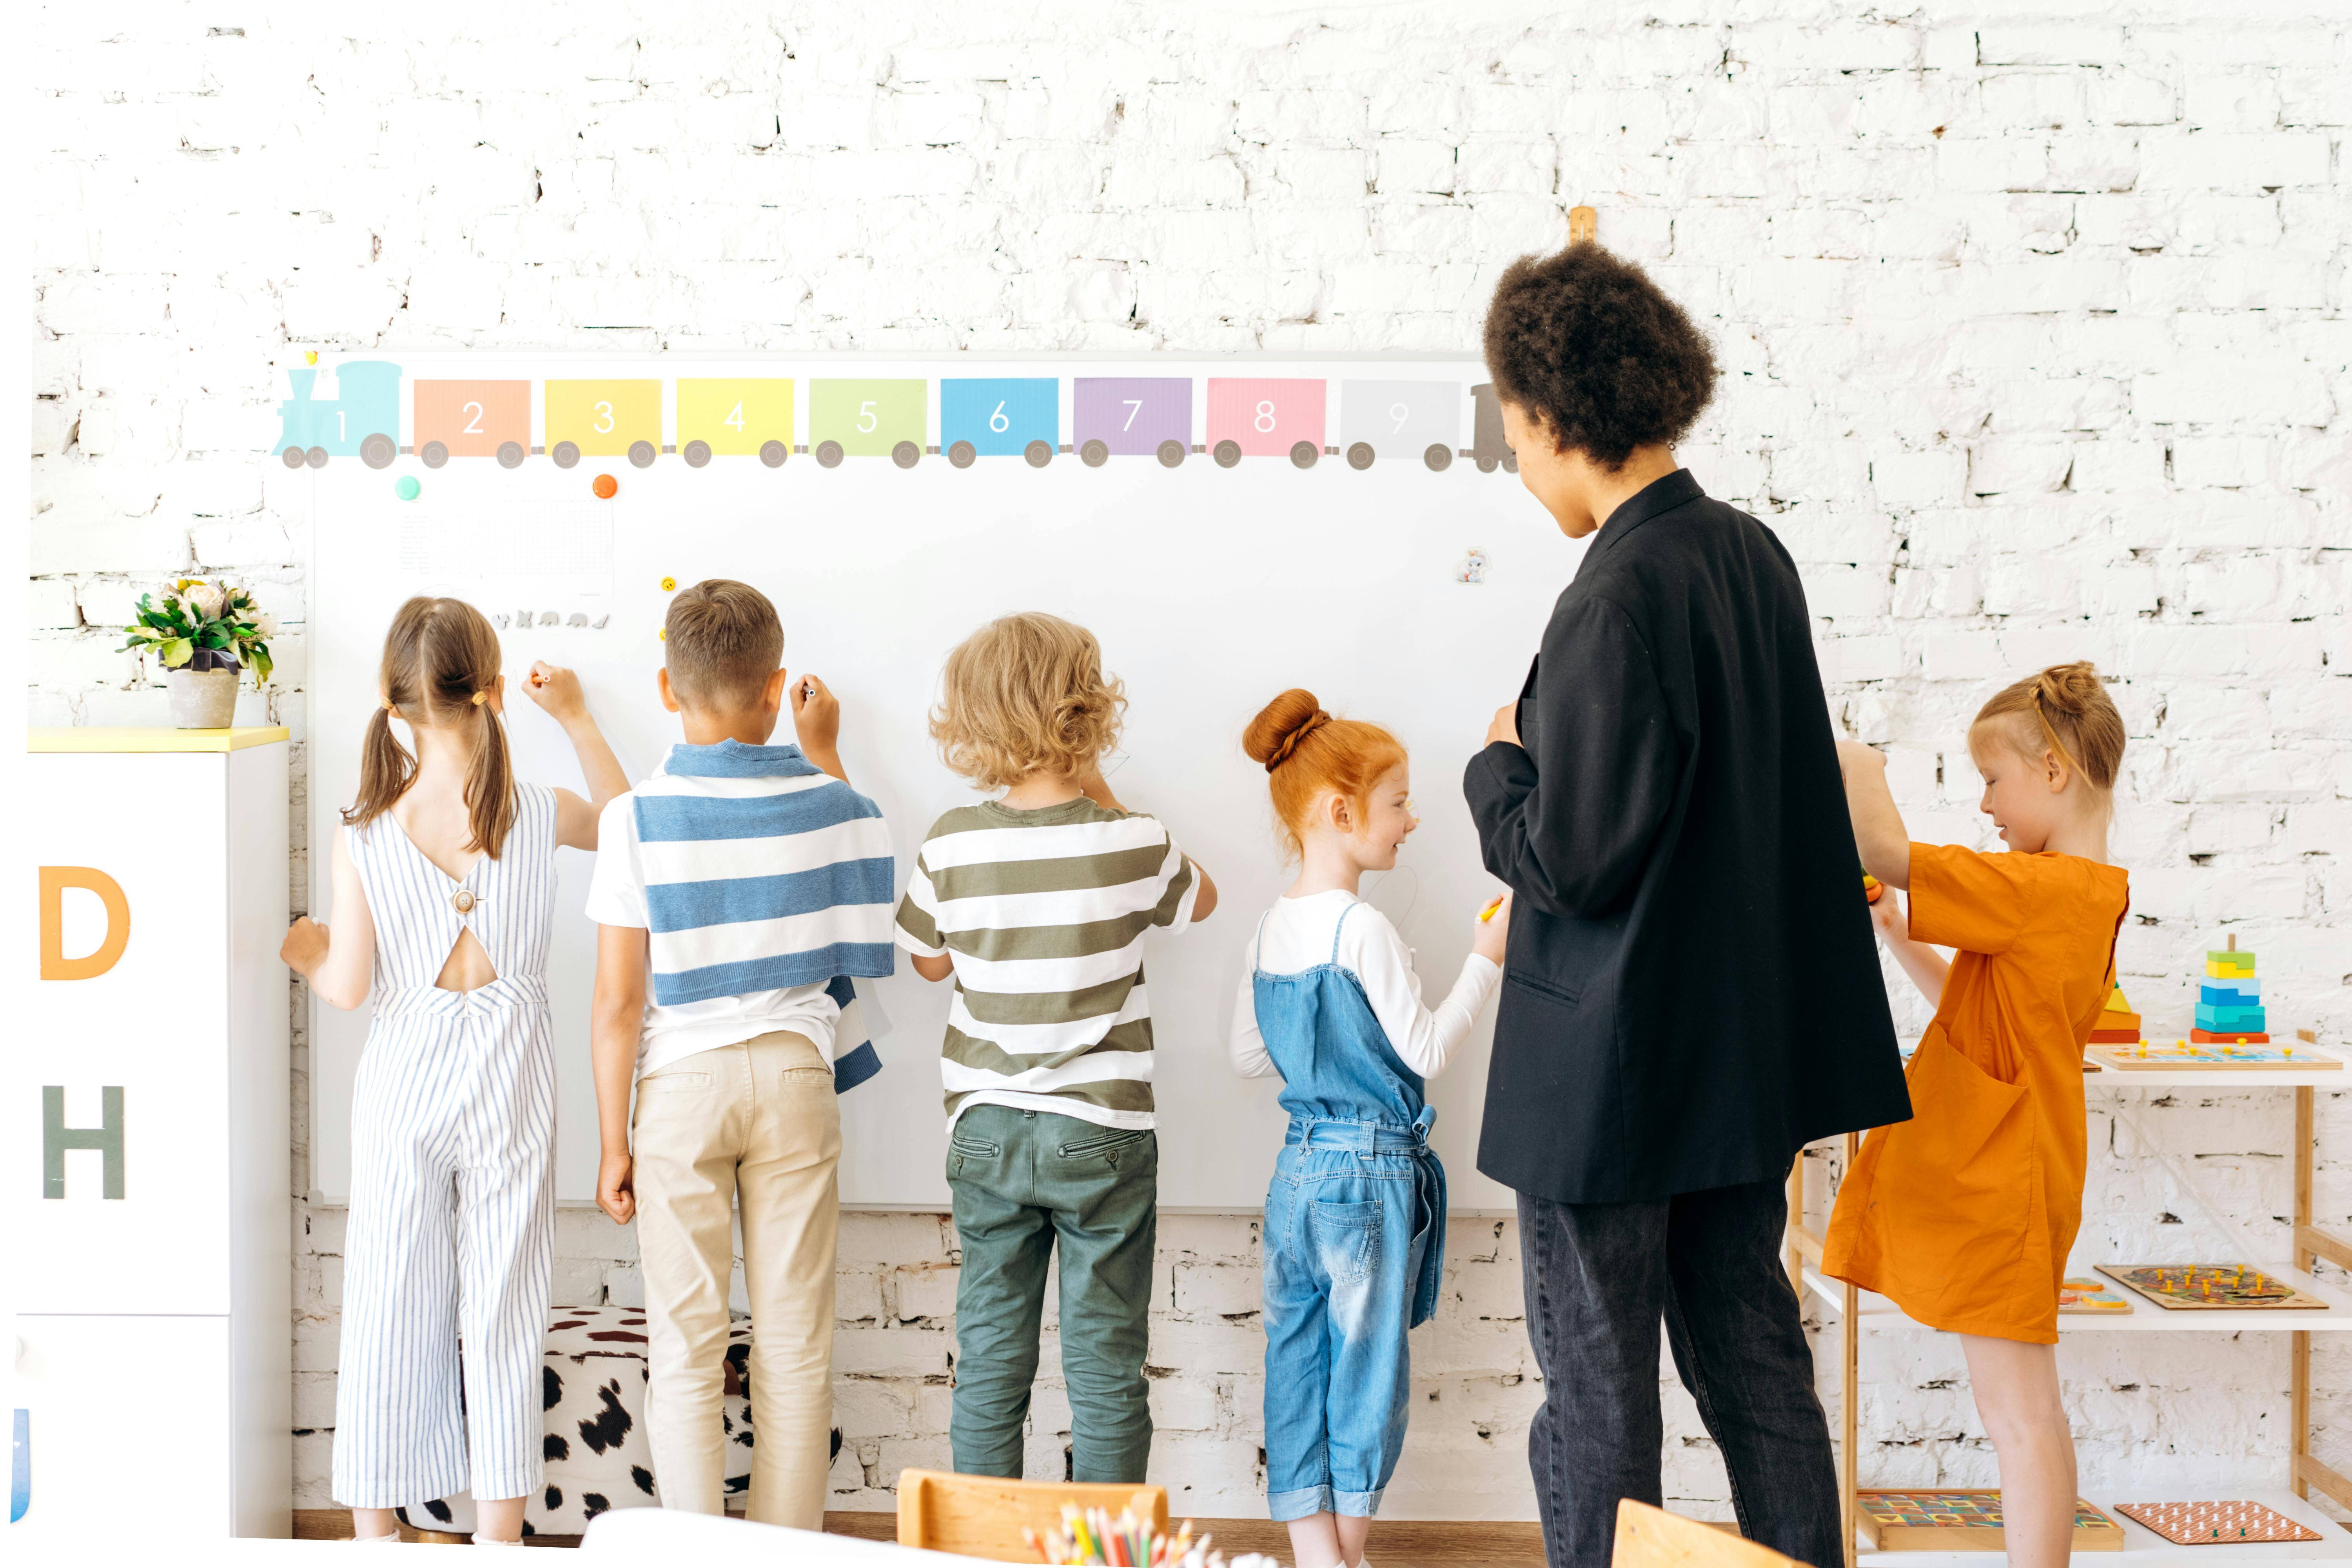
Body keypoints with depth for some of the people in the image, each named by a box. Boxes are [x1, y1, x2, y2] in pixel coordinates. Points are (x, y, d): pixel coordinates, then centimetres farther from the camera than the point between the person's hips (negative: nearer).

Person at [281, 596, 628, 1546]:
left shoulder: (363, 835, -12)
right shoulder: (537, 816, -12)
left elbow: (347, 988, -6)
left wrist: (304, 950, 15)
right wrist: (576, 719, 11)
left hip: (404, 1083, 0)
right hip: (511, 1085, 0)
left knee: (389, 1301, 12)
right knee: (503, 1309, 10)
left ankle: (376, 1528, 23)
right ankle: (499, 1534, 19)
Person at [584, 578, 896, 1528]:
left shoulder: (639, 816, -9)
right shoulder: (826, 801, -3)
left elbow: (618, 1002, -9)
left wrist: (613, 1141, 0)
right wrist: (824, 753, 31)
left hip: (681, 1084, -2)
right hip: (794, 1076, 2)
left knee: (686, 1347, 6)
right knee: (796, 1344, 9)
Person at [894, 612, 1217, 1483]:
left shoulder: (952, 845, -8)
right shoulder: (1133, 843, -12)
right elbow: (1198, 901, 11)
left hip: (985, 1130, 2)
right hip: (1102, 1133, -2)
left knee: (990, 1357, 12)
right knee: (1106, 1367, 7)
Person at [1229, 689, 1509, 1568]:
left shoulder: (1271, 931, 5)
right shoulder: (1363, 930, -18)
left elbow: (1249, 1058, 13)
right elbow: (1428, 1051, -14)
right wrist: (1485, 960, -8)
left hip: (1297, 1171, 7)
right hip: (1371, 1172, -7)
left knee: (1297, 1362, 9)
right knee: (1365, 1364, 7)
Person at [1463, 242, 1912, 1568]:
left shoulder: (1619, 598, -22)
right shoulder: (1755, 554, 4)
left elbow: (1572, 860, -21)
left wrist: (1498, 767, -3)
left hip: (1615, 1076, -8)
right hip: (1753, 1048, 9)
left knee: (1598, 1399, 4)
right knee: (1754, 1359, 18)